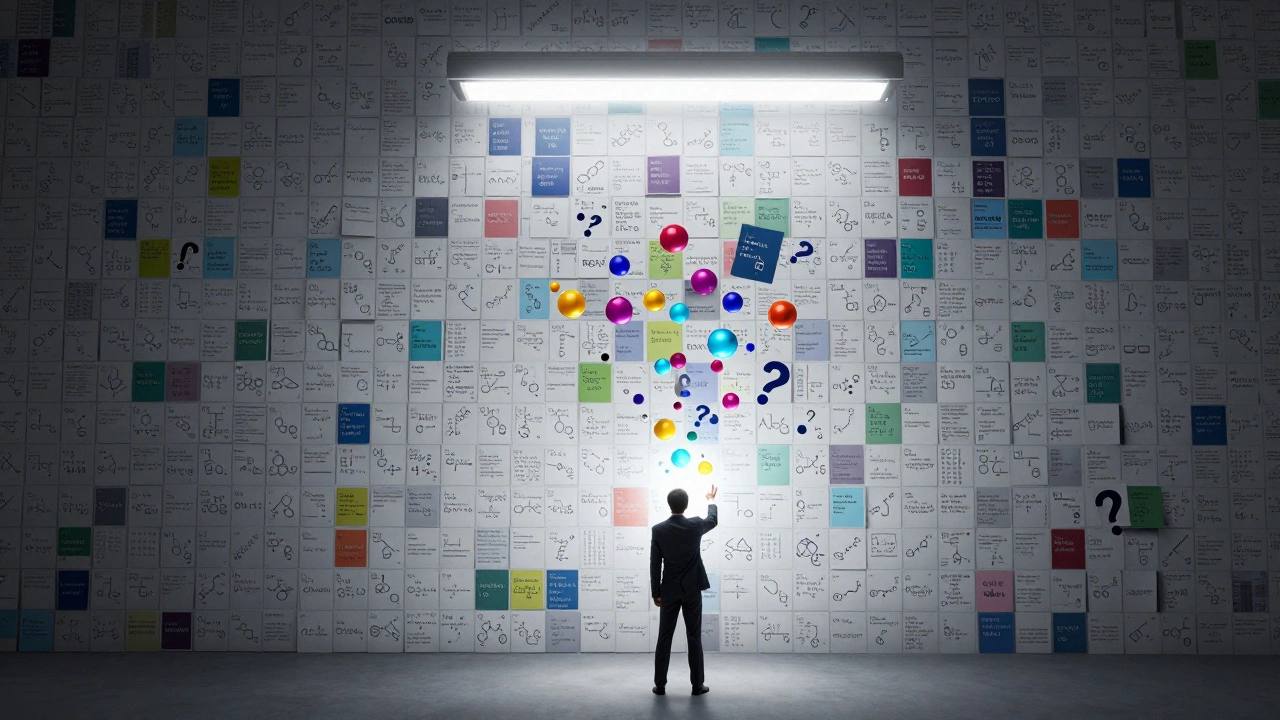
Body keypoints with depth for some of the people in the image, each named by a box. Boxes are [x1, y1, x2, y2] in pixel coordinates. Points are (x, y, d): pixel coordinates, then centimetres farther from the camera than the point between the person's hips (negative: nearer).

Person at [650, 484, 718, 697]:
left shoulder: (658, 530, -8)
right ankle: (697, 685, 7)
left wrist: (655, 592, 5)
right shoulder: (695, 525, -8)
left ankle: (660, 685, 7)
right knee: (694, 638, 4)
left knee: (664, 638, 5)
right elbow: (712, 520, 18)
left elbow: (655, 564, -4)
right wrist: (711, 500, 37)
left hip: (669, 591, 0)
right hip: (692, 590, 0)